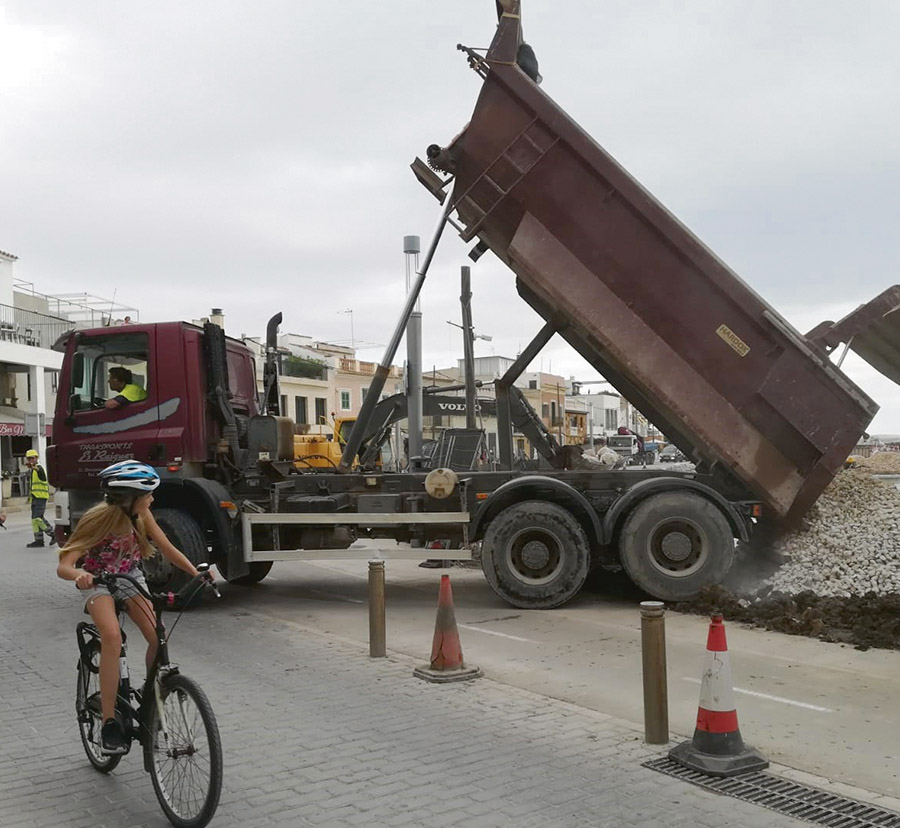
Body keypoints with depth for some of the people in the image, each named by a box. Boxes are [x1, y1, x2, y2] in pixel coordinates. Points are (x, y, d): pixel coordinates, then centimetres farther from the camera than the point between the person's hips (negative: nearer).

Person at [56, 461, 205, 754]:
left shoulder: (141, 515, -16)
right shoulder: (97, 520, -29)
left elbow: (167, 549, -10)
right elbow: (63, 566, -33)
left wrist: (197, 573, -24)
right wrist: (79, 574, -56)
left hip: (129, 577, 4)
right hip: (96, 581, -4)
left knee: (159, 637, -15)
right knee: (112, 636, -31)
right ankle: (109, 723, -23)